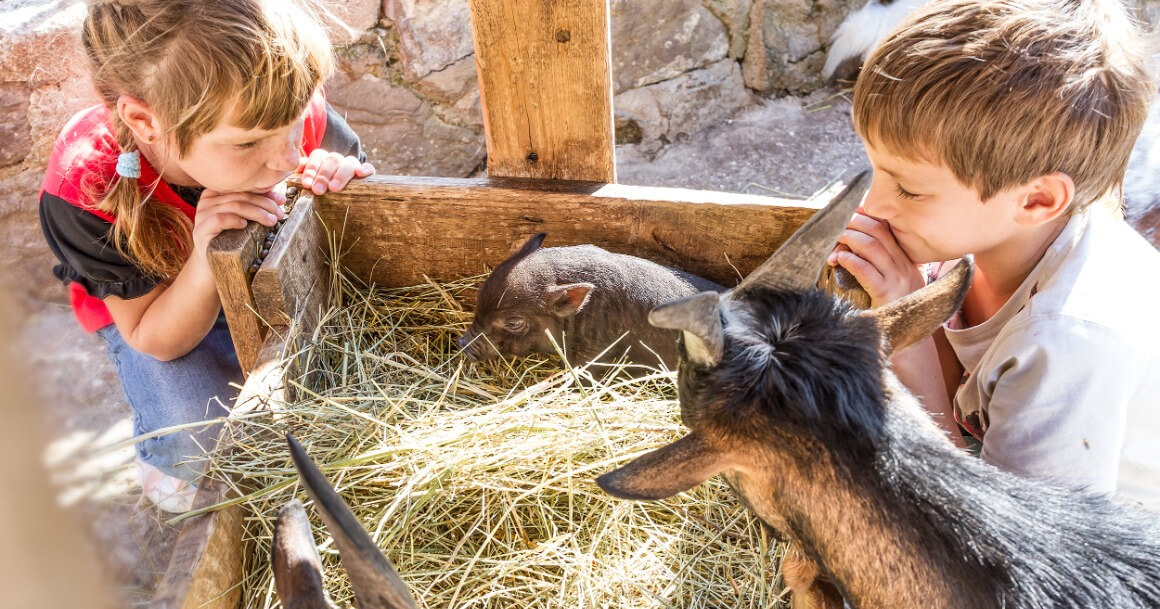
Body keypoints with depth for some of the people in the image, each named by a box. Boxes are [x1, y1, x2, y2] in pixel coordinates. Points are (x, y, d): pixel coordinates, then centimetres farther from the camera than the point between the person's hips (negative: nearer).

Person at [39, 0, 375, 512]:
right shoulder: (88, 191, -38)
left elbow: (362, 173, -10)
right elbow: (157, 340, -25)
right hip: (148, 302, -3)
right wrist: (205, 257, -46)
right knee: (196, 433, -26)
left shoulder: (286, 113, -35)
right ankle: (166, 453, 14)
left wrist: (341, 179, -37)